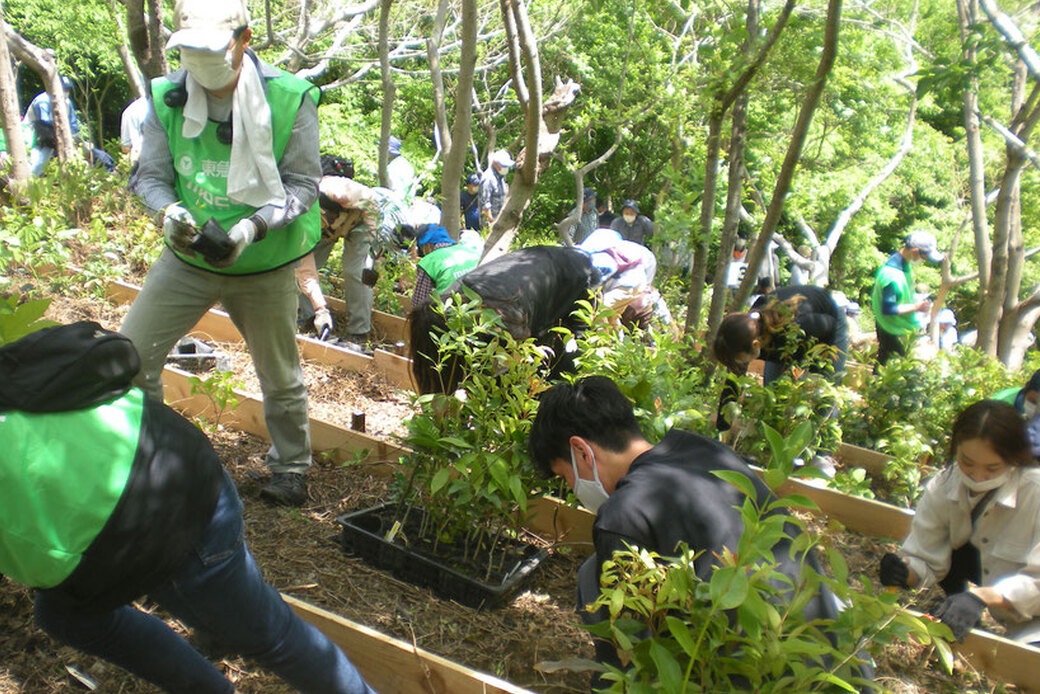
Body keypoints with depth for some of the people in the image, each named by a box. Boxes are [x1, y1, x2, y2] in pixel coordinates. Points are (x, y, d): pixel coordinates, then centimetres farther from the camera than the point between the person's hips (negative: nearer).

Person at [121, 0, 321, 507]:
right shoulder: (167, 98, -8)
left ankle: (290, 469, 37)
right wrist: (169, 211, -24)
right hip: (187, 259, 3)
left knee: (280, 375, 12)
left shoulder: (290, 99, -16)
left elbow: (302, 184, -13)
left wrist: (253, 226, -29)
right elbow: (149, 175, -1)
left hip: (265, 265, -2)